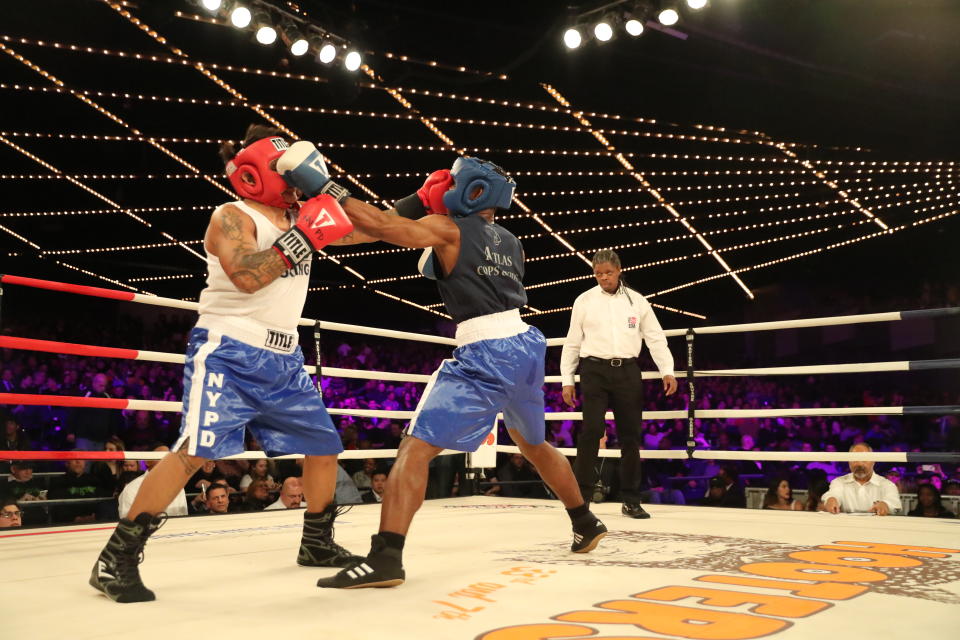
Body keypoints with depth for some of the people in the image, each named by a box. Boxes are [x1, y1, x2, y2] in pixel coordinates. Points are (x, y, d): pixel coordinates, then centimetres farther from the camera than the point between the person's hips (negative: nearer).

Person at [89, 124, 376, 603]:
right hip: (228, 352, -7)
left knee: (324, 447, 10)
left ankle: (317, 543, 29)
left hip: (283, 360, 8)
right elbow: (247, 277, -26)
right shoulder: (232, 217, -8)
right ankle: (116, 559, -7)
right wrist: (304, 236, -26)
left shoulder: (301, 218, 12)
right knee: (194, 452, -18)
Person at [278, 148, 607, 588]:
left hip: (486, 358, -8)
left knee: (417, 447, -9)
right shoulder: (508, 242, 18)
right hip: (527, 346, 8)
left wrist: (323, 186, -8)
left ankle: (386, 558, -19)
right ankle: (587, 525, 42)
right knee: (534, 445, 29)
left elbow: (382, 226, -13)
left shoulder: (447, 228, -1)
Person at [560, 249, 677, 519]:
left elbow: (655, 338, 8)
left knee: (631, 434, 4)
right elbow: (572, 342, 8)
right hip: (595, 370, -2)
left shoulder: (637, 301, 8)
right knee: (591, 431, -11)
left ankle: (631, 501, 14)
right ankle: (581, 497, -4)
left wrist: (667, 370, -3)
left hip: (628, 371, 2)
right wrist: (567, 380, 5)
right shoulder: (584, 301, 5)